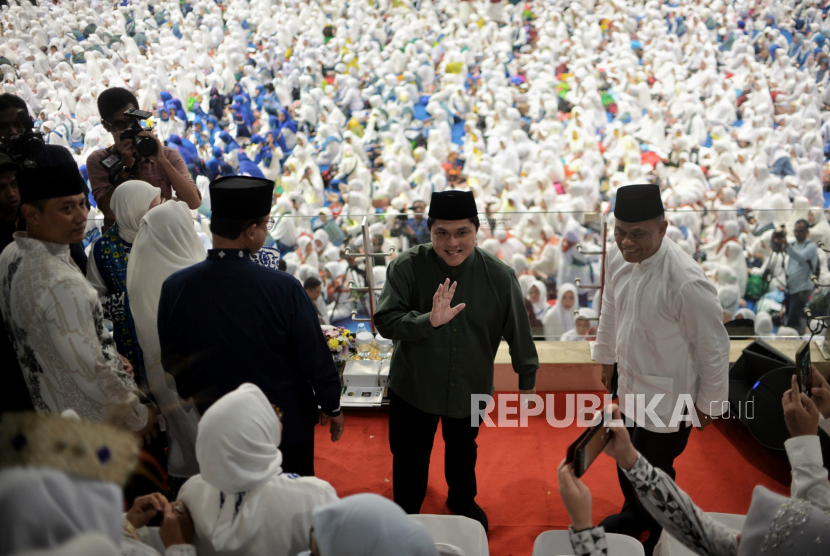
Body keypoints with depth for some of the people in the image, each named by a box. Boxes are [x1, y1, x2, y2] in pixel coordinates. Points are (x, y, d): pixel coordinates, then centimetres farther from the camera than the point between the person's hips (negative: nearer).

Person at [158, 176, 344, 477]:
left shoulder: (174, 289, -16)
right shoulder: (283, 288, -26)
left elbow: (172, 363, -2)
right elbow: (316, 358, -16)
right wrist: (332, 407, 2)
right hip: (288, 426, -2)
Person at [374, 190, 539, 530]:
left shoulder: (498, 275, -16)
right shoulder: (407, 267, -20)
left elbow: (518, 331, -5)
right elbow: (385, 322, -23)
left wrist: (527, 379, 4)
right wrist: (429, 320, -39)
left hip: (470, 387, 2)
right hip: (413, 387, -2)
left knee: (463, 451, 27)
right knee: (409, 459, 16)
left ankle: (463, 501, 56)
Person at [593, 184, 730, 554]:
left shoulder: (687, 283, -33)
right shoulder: (618, 257, -12)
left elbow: (714, 347, -20)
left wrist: (708, 404, -8)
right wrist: (606, 357, 18)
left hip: (667, 400, -7)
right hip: (630, 386, 7)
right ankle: (633, 516, 56)